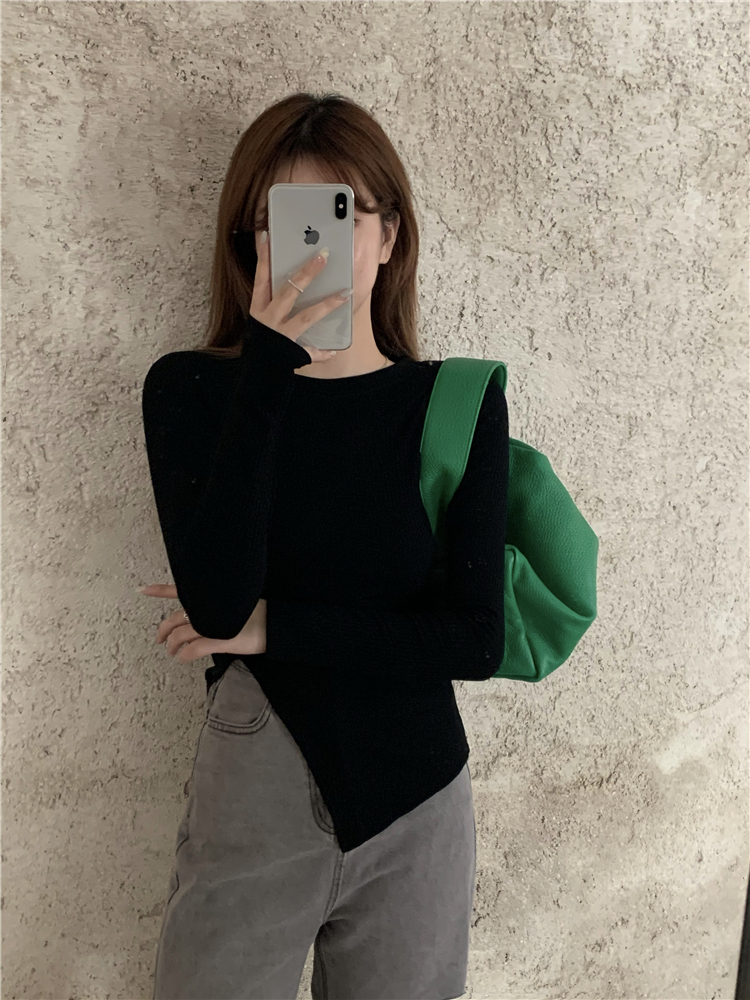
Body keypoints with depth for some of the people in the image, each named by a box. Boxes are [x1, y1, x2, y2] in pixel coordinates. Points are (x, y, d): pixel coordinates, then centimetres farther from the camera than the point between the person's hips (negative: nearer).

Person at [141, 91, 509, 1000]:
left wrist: (273, 626, -15)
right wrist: (267, 371, -25)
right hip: (250, 798, 0)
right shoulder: (190, 389, -7)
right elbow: (217, 603, -21)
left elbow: (476, 639, -11)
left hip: (414, 802, 1)